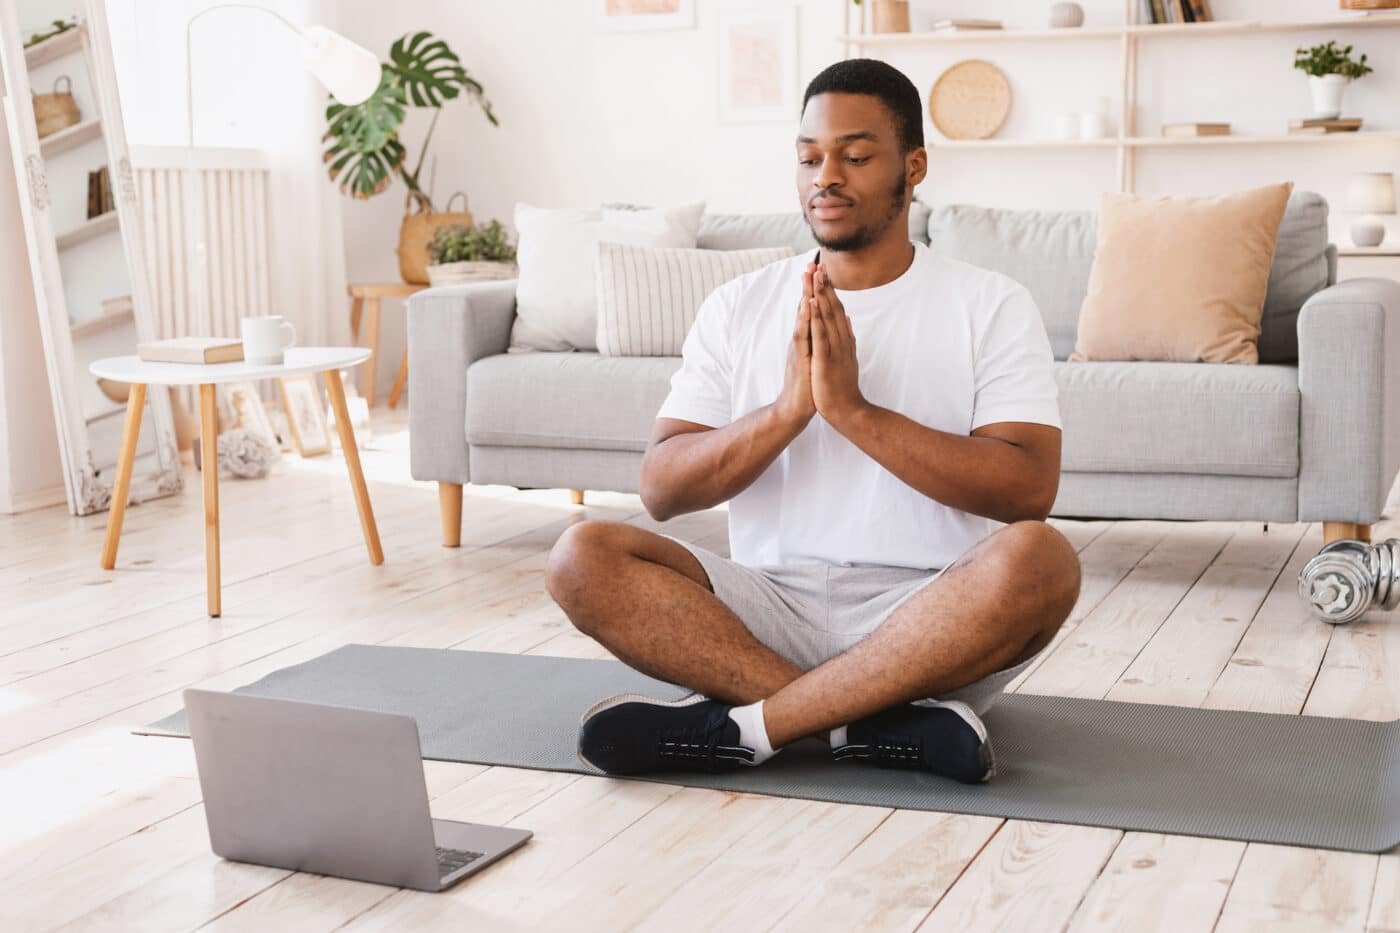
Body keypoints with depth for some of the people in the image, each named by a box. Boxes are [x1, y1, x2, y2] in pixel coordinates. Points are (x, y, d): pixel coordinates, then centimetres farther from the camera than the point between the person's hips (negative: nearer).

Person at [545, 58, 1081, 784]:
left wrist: (852, 409, -19)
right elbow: (661, 490, -1)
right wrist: (788, 408, -17)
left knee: (1039, 560, -33)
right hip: (771, 610, 2)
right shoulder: (738, 307, 9)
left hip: (927, 619, -2)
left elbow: (1029, 489, -12)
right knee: (583, 558, -22)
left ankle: (742, 727, -27)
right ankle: (883, 724, -27)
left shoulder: (992, 306, 2)